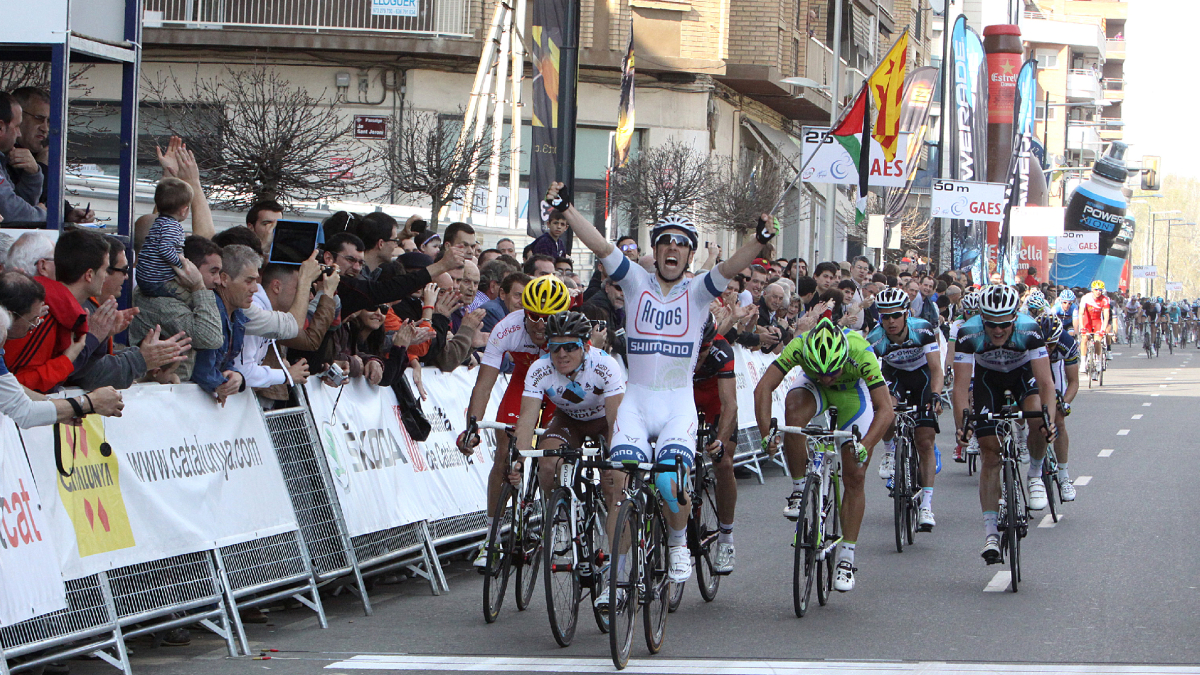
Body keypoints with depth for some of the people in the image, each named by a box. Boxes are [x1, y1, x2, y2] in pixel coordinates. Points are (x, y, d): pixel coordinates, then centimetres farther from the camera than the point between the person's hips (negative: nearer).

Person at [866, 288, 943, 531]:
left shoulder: (923, 330, -29)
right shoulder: (875, 340, -28)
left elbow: (936, 368, -30)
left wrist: (936, 396, -46)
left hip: (923, 376, -1)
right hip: (895, 376, 1)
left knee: (925, 441, -10)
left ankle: (927, 505, -8)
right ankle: (889, 453, -4)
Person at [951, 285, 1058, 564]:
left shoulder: (1029, 330, -34)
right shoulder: (969, 334, -33)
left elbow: (1044, 380, -34)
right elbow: (961, 384, -32)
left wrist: (1048, 418, -47)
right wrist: (961, 424, -44)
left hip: (1022, 373, 0)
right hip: (987, 377, 0)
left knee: (1037, 417, -33)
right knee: (990, 455, -7)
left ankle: (1036, 475, -4)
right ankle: (990, 532, -2)